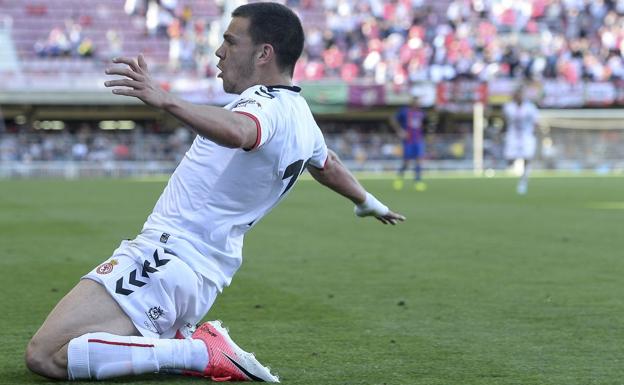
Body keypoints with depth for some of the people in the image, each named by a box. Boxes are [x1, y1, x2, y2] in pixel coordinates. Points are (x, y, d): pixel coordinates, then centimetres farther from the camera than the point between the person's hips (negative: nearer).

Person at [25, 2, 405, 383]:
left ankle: (201, 353, -15)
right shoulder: (302, 117, 15)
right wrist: (368, 202, 57)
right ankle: (185, 341, 7)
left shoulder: (268, 105, -15)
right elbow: (328, 165, 37)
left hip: (166, 260, -10)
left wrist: (165, 100, -55)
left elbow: (237, 131, -42)